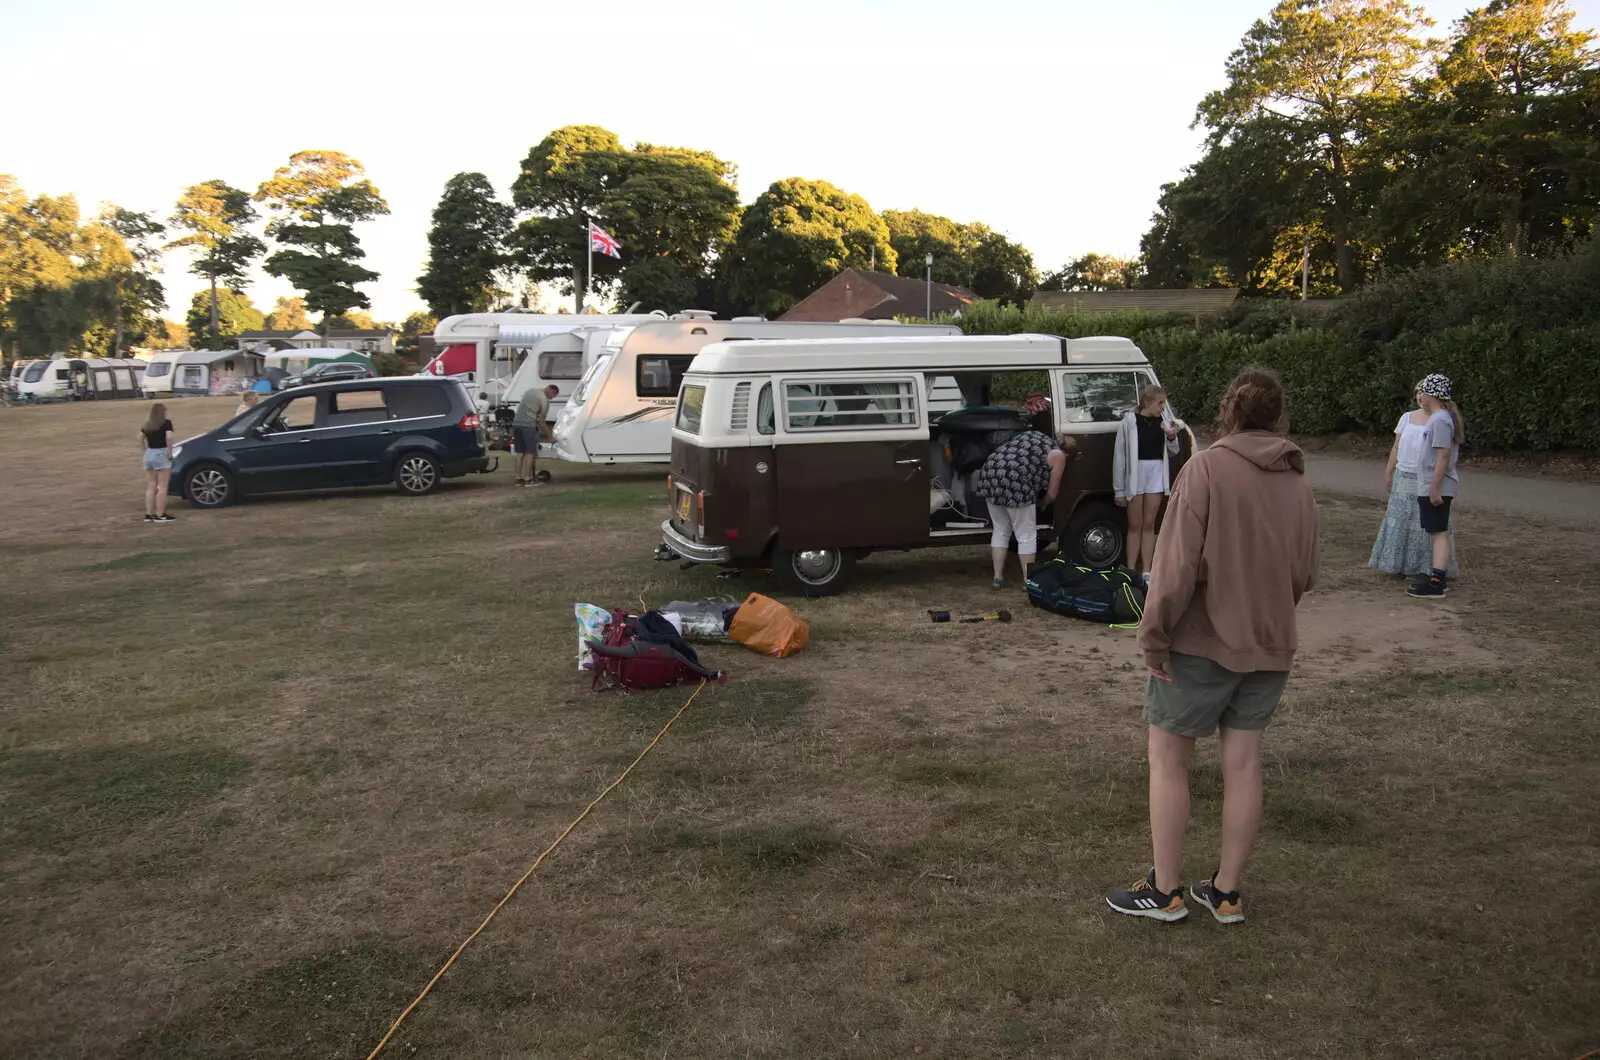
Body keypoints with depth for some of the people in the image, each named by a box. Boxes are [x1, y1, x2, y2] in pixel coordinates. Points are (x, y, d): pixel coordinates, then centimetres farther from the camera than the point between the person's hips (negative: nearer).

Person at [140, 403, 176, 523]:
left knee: (151, 487, 11)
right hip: (161, 454, -6)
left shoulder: (147, 425, 13)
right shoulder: (166, 423, -6)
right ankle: (160, 515, -4)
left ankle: (149, 514, 10)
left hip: (149, 454, 6)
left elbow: (140, 438, 9)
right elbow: (169, 437, -18)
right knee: (162, 487, -2)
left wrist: (146, 451, 10)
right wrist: (170, 453, -11)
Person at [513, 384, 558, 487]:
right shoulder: (544, 400, -5)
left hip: (516, 423, 8)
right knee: (530, 452, -2)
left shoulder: (530, 391, 19)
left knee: (520, 452, 11)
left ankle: (518, 478, 11)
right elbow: (541, 421, -7)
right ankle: (528, 479, -4)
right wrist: (548, 435, 1)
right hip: (528, 425, -8)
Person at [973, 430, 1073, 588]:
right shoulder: (1058, 456, 10)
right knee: (1026, 535, 7)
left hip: (990, 475, 7)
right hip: (1015, 484, -7)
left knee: (1000, 530, 19)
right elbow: (1052, 494, 14)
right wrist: (1044, 503, 36)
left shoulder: (1033, 435, 29)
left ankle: (998, 577, 20)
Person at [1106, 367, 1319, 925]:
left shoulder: (1207, 468, -13)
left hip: (1203, 642, -6)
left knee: (1168, 758, 7)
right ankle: (1226, 893, 22)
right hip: (1270, 646, 6)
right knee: (1243, 763, 12)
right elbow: (1304, 575, 11)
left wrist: (1154, 637, -14)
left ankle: (1164, 891, 13)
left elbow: (1179, 564, -20)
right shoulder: (1298, 483, 6)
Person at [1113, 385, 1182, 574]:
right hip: (1135, 472, -3)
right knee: (1135, 525, 5)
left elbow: (1172, 452, 12)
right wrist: (1119, 489, -7)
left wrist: (1172, 438, -10)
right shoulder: (1130, 421, -12)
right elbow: (1120, 456, -8)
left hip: (1157, 473, 4)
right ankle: (1130, 570, 14)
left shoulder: (1164, 420, 0)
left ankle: (1146, 571, 17)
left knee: (1149, 525, 10)